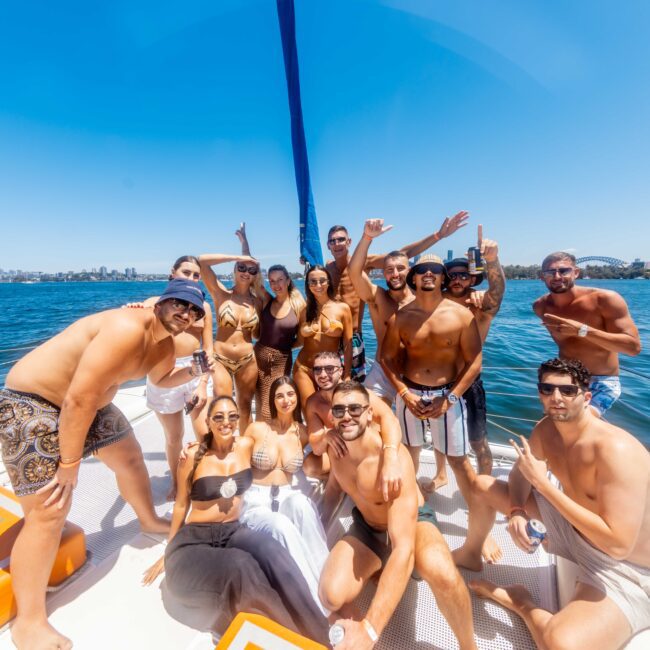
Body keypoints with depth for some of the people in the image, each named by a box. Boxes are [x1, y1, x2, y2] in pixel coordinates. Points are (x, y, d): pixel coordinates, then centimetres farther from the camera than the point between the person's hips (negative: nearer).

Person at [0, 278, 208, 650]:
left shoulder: (165, 344, -2)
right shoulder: (127, 329, -33)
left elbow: (162, 379, 17)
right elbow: (79, 399, -30)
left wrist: (193, 372, -4)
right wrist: (70, 464, -19)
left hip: (88, 403, 9)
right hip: (33, 403, -9)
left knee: (131, 459, 19)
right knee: (50, 512, -7)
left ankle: (150, 521, 45)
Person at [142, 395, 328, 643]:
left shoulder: (246, 445, -3)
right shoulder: (193, 456, -10)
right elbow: (181, 505, 4)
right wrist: (169, 552, 12)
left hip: (234, 532, 3)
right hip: (192, 540, -2)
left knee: (270, 550, -33)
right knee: (240, 567, -36)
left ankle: (314, 635, -21)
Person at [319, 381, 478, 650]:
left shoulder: (394, 459, -38)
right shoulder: (333, 444, -20)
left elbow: (404, 549, -42)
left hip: (413, 522, -4)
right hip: (368, 527, 5)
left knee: (442, 574, -40)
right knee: (331, 597, -22)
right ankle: (377, 567, 11)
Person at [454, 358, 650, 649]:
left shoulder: (615, 449, -32)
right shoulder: (546, 428, -10)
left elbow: (618, 544, -33)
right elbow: (521, 471, 5)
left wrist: (543, 482, -32)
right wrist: (516, 511, -14)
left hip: (625, 569, -6)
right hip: (572, 526, 7)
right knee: (482, 485, 6)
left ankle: (521, 603, 3)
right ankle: (470, 554, 33)